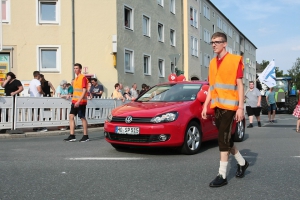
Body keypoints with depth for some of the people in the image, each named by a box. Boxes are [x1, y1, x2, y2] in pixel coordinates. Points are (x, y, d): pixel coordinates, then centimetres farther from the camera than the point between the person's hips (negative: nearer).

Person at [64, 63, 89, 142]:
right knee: (71, 116, 2)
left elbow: (84, 91, -17)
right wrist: (74, 100, 19)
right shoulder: (76, 79, 16)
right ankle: (72, 136, 5)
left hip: (81, 102, -8)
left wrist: (79, 101, -23)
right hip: (75, 101, 8)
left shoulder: (83, 78, -10)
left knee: (82, 118, -1)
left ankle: (85, 136, 9)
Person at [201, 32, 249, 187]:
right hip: (217, 106, 7)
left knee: (223, 139, -9)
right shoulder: (212, 63, 14)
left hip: (229, 105, -7)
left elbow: (240, 85, -8)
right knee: (226, 139, 14)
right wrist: (205, 106, 12)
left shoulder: (235, 60, -5)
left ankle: (222, 176, -1)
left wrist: (240, 107, -13)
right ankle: (242, 162, 36)